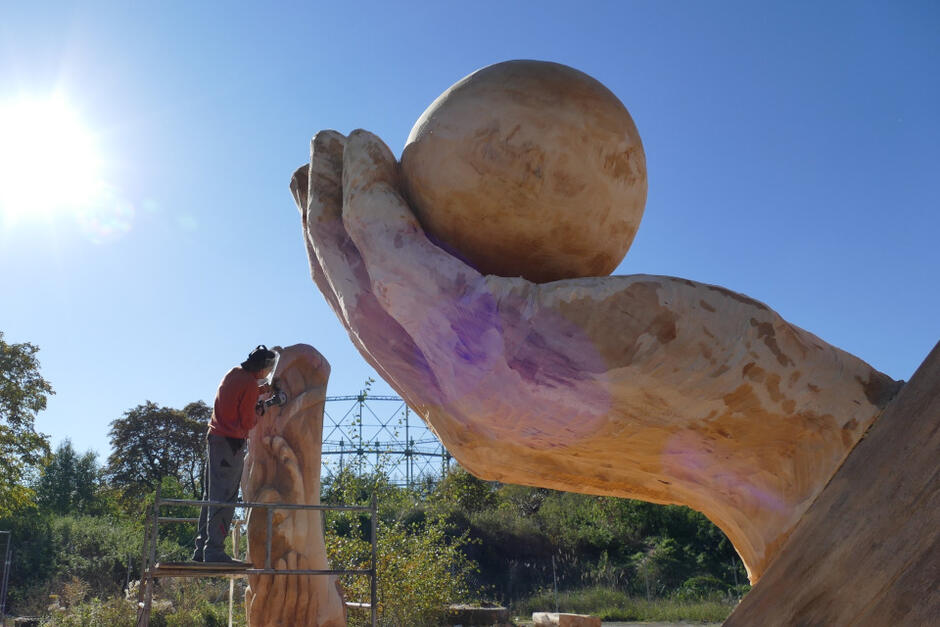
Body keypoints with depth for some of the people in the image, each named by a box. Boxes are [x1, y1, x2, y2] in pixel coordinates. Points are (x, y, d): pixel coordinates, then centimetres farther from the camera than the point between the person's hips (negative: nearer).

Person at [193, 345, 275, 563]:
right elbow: (247, 423, -13)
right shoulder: (250, 385, -14)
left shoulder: (233, 373, 11)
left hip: (214, 437, 9)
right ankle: (214, 551, -9)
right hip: (231, 443, -9)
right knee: (224, 498, -7)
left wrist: (262, 389, 24)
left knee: (211, 495, 12)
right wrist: (259, 411, 5)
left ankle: (201, 549, 16)